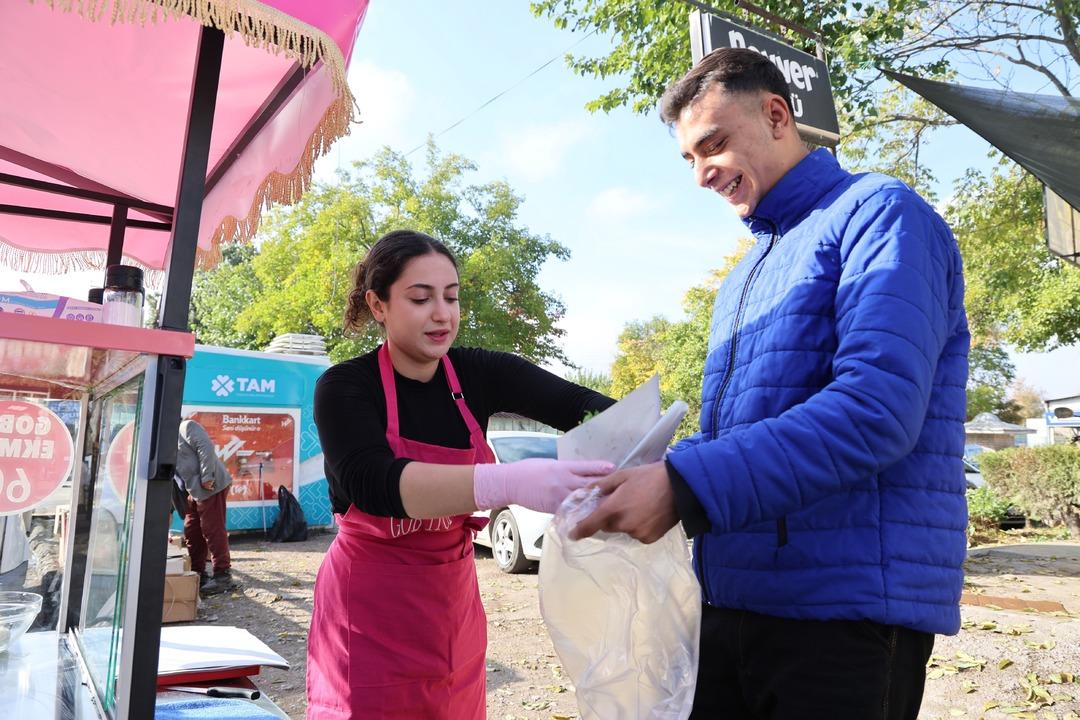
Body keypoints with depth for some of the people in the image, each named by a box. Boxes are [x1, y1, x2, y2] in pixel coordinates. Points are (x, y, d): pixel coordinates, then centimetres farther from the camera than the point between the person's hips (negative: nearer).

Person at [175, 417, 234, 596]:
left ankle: (222, 576, -3)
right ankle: (197, 573, 23)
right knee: (192, 532, 13)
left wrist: (207, 477, -22)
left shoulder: (186, 427, -3)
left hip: (211, 486, -10)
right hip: (195, 491, 10)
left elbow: (206, 447, -18)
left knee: (213, 530, -7)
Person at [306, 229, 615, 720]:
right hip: (370, 613, -4)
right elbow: (374, 484, -33)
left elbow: (582, 405, -16)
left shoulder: (478, 374, -5)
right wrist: (509, 483, -48)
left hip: (454, 607, 4)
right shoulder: (345, 387, -15)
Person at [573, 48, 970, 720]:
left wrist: (685, 485, -25)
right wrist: (642, 478, 2)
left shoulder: (879, 214, -7)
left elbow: (876, 408, -22)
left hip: (846, 612, -7)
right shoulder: (744, 277, 18)